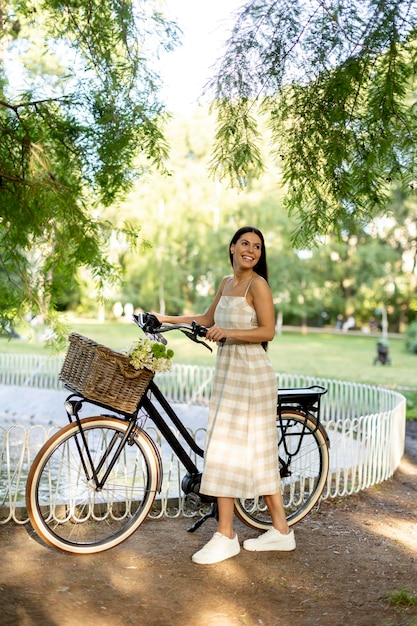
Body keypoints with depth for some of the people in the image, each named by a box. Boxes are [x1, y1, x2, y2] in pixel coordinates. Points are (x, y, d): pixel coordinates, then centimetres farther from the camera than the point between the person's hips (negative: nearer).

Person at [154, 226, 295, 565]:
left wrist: (228, 332, -25)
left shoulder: (257, 284, -9)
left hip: (249, 374, -8)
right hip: (229, 371, 8)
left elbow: (267, 331, -16)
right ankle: (281, 531, 19)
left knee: (225, 450, -7)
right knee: (257, 453, 10)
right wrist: (166, 319, 22)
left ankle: (225, 536, 2)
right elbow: (208, 319, 25)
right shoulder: (227, 283, 15)